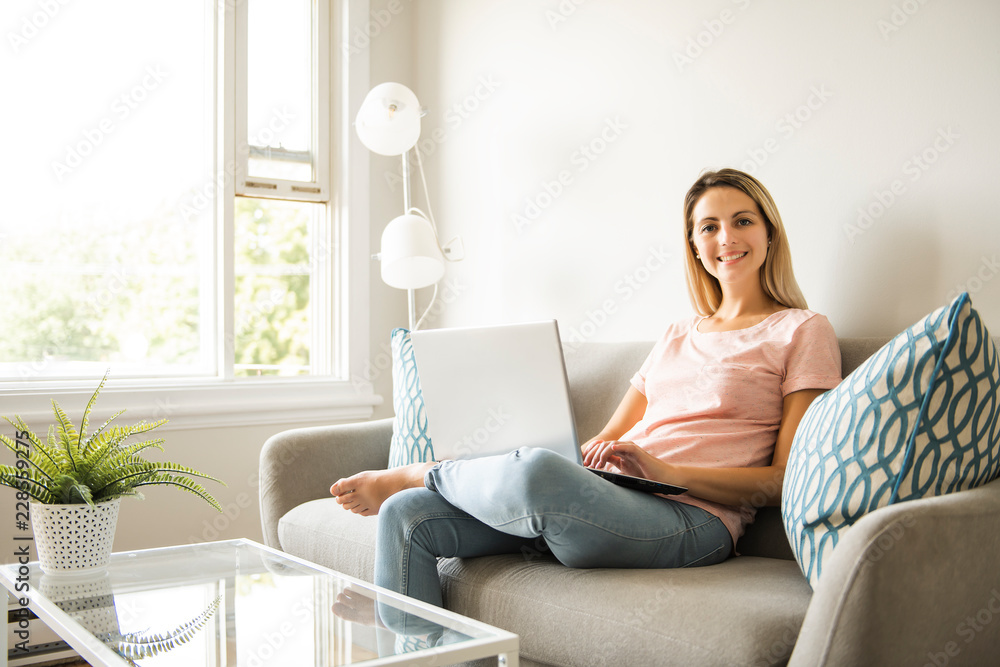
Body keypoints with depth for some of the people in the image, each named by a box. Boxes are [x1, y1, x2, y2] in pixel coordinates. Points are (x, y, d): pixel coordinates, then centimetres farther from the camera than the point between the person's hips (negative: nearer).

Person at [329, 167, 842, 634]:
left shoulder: (802, 331, 7)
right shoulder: (678, 336, 26)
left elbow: (788, 481, -2)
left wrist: (668, 471, -15)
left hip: (690, 520, -6)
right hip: (600, 503, 6)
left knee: (537, 472, -36)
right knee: (406, 516, -13)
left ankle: (412, 474, -5)